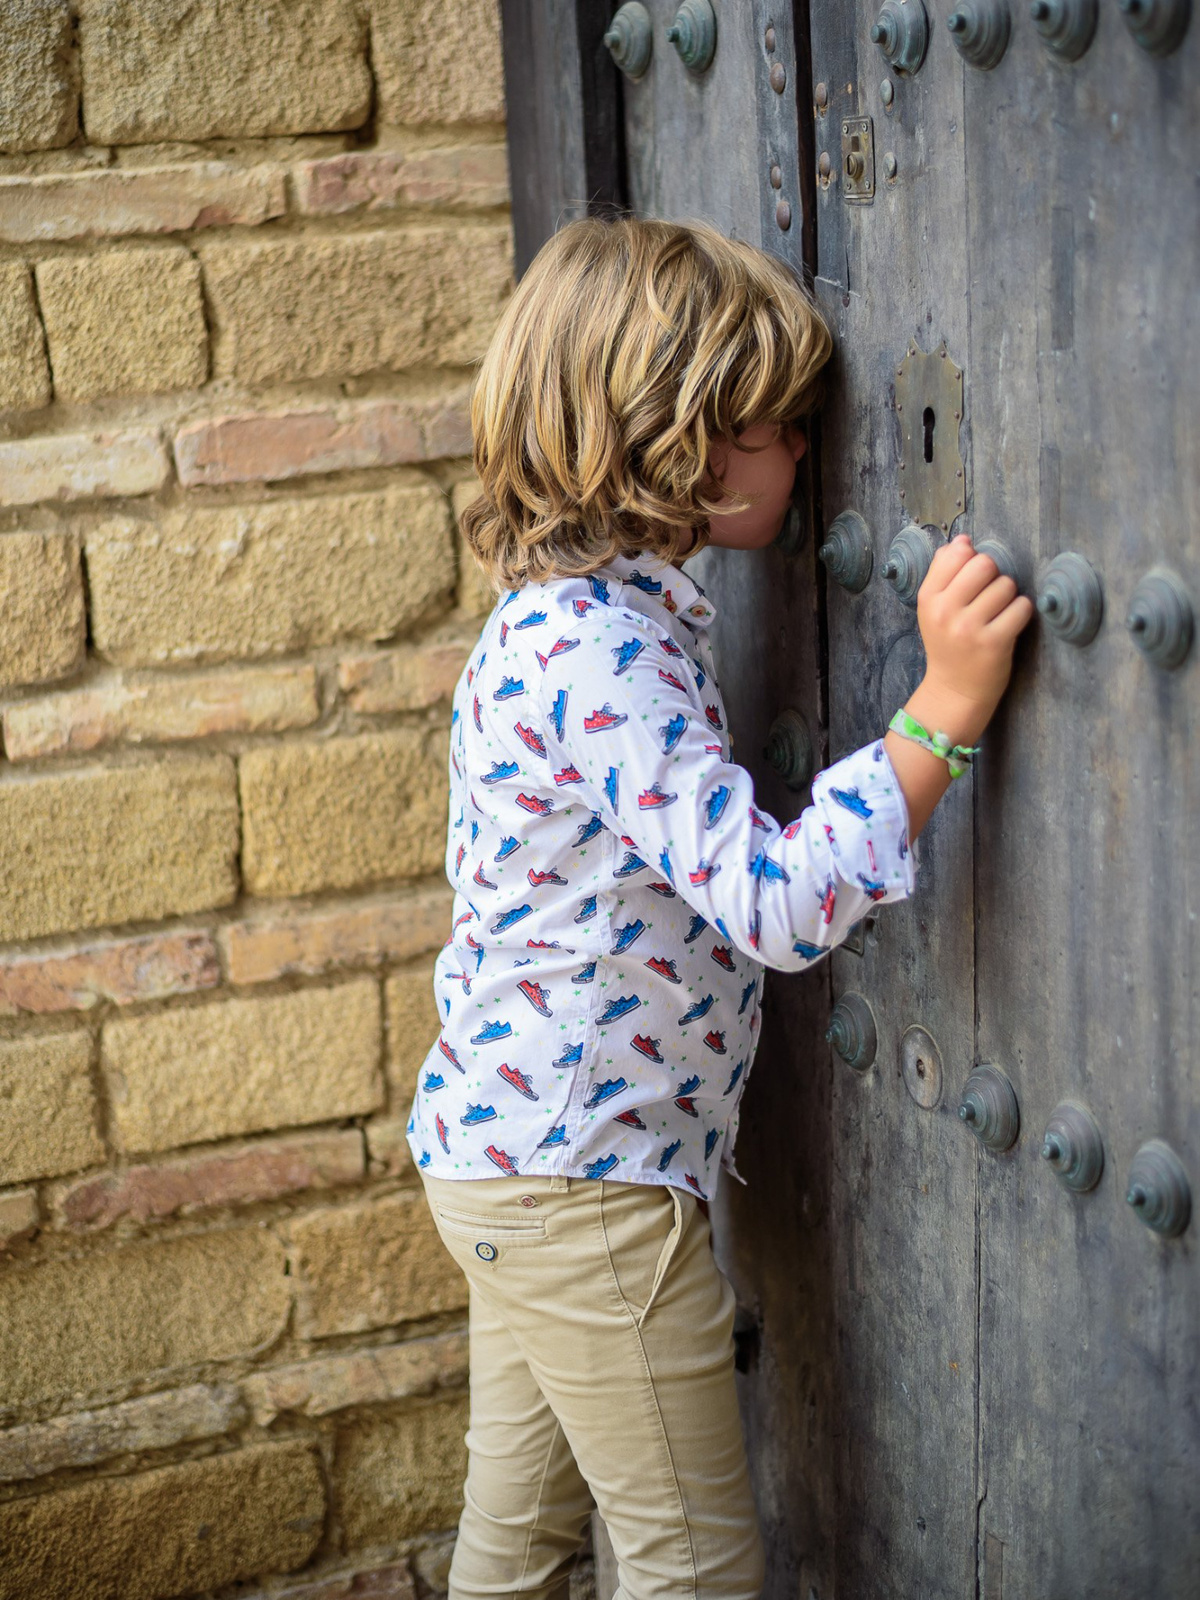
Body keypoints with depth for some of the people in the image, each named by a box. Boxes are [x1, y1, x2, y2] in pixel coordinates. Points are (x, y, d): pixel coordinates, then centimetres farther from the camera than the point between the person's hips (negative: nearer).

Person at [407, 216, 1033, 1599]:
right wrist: (943, 709, -32)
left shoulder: (562, 615, 7)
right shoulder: (600, 654, -25)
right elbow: (776, 903, -32)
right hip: (583, 1176, -10)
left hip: (499, 1146, 10)